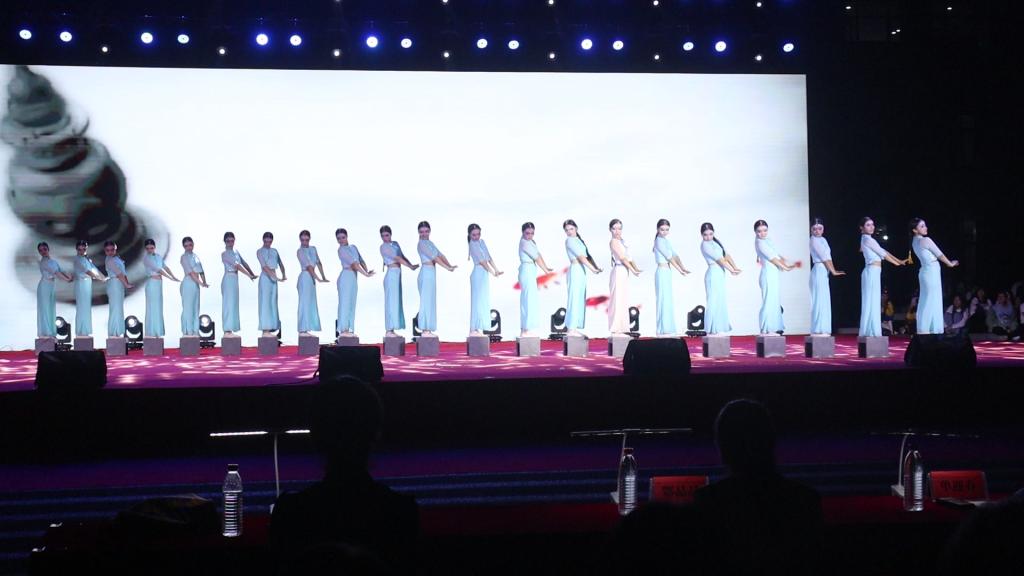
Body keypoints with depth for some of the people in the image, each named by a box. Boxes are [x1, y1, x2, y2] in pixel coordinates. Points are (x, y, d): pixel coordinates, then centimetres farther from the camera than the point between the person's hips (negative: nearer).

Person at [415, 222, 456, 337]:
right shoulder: (421, 243, -10)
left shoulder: (430, 243, 17)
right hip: (426, 273, -9)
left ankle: (427, 329, 12)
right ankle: (425, 329, -5)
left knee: (431, 301, 9)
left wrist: (450, 265, -3)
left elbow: (440, 255, 11)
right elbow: (434, 257, -15)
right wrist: (447, 268, -16)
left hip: (431, 274, 9)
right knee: (426, 300, -7)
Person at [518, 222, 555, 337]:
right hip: (527, 271, -10)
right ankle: (526, 330, -8)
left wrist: (547, 268, 3)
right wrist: (546, 270, -10)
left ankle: (524, 330, 16)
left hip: (530, 272, 10)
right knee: (530, 300, -9)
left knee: (527, 300, 12)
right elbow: (536, 258, -13)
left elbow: (539, 255, 12)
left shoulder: (531, 242, 15)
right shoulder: (524, 243, -14)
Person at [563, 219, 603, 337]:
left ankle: (575, 328, 13)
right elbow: (580, 256, -16)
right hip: (575, 269, -9)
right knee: (574, 298, -9)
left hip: (582, 271, 9)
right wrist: (592, 268, -20)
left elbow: (587, 255, 15)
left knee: (580, 300, 9)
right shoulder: (570, 240, -8)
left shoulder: (578, 239, 18)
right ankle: (571, 329, -8)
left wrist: (596, 267, 4)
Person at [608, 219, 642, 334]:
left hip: (624, 272, 9)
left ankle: (622, 327, 17)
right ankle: (616, 328, -3)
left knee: (624, 300, 11)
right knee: (617, 299, -6)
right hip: (618, 271, -9)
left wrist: (636, 268, 2)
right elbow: (622, 257, -13)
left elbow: (628, 257, 15)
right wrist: (633, 270, -12)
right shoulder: (613, 241, -9)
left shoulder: (621, 241, 17)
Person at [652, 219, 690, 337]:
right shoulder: (659, 240, -12)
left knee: (669, 300, 11)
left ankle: (668, 328, 17)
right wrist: (679, 270, -14)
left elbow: (675, 255, 8)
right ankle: (663, 329, -1)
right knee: (663, 299, -6)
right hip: (662, 272, -9)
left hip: (667, 273, 9)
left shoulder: (666, 241, 14)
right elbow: (669, 257, -15)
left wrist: (683, 268, -5)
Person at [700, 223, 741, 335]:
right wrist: (731, 270, -15)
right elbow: (719, 259, -14)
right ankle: (712, 329, -3)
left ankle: (719, 327, 18)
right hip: (713, 274, -8)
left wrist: (735, 268, -7)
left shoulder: (716, 242, 14)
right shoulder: (705, 245, -10)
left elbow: (726, 255, 6)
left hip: (720, 274, 8)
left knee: (720, 300, 11)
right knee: (713, 300, -7)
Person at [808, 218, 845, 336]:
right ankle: (818, 330, -9)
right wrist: (833, 271, -11)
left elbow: (828, 257, 12)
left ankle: (822, 330, 11)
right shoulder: (814, 240, -7)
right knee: (819, 300, -10)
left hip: (824, 272, 9)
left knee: (824, 301, 8)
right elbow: (823, 257, -12)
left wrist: (833, 270, 1)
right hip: (819, 270, -9)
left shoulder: (823, 240, 18)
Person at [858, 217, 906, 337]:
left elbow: (883, 252, 19)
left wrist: (899, 261, 15)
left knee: (874, 302, 9)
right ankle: (871, 332, -8)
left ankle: (871, 332, 11)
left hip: (874, 273, 10)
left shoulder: (869, 240, 19)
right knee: (871, 301, -8)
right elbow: (882, 253, -7)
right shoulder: (867, 239, -9)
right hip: (872, 272, -10)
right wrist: (896, 263, 4)